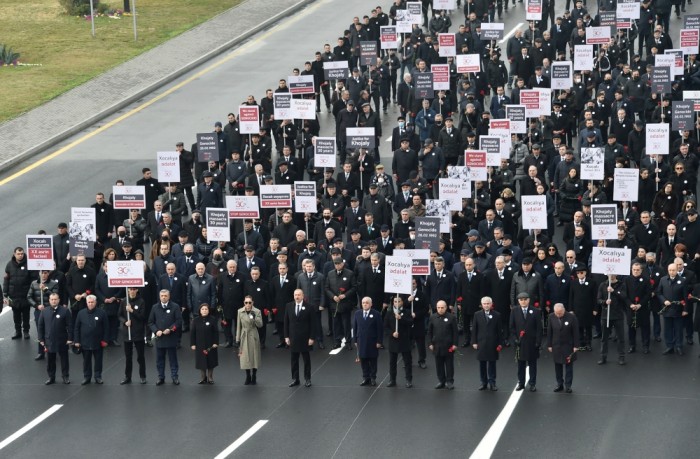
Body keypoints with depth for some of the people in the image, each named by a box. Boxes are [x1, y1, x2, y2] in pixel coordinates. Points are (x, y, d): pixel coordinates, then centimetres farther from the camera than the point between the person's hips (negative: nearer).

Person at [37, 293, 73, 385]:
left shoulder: (65, 311, -7)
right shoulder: (44, 311, 2)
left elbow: (70, 326, -6)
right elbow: (40, 326, 7)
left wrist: (70, 338, -10)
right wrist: (41, 339, 3)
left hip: (62, 341, -2)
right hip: (49, 340, 2)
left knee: (64, 359, 9)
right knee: (50, 360, 9)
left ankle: (65, 377, 20)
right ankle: (51, 377, 19)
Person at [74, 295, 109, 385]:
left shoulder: (102, 313, -4)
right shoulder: (81, 313, 1)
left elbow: (106, 328, -3)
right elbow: (77, 328, 4)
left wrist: (104, 340, -7)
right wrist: (76, 341, -1)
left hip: (98, 343, -1)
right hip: (85, 343, 1)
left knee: (98, 360, 7)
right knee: (86, 361, 9)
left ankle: (98, 376, 18)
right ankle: (86, 377, 18)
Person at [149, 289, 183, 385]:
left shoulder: (175, 307, -3)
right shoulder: (155, 307, 6)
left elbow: (179, 321, -6)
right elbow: (150, 322, 7)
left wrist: (170, 329, -16)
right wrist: (156, 330, -9)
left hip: (171, 338, -3)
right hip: (159, 338, 3)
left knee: (173, 359, 6)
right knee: (159, 359, 7)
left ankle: (174, 377, 13)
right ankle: (161, 377, 15)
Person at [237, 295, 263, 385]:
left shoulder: (257, 311, -6)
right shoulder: (240, 312, 0)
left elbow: (260, 325, -9)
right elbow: (238, 326, 5)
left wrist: (254, 317, -25)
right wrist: (237, 339, 4)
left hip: (253, 337, -2)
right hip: (244, 337, 2)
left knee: (254, 357, 4)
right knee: (245, 358, 4)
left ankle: (254, 378, 17)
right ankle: (248, 377, 17)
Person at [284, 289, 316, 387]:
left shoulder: (308, 307, -6)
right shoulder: (289, 307, 3)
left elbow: (312, 324, -5)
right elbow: (286, 322, 7)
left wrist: (311, 338, -9)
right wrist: (286, 336, 2)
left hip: (305, 338, -3)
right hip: (293, 338, 3)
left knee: (306, 359, 7)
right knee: (294, 359, 8)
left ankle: (307, 379, 15)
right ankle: (295, 379, 15)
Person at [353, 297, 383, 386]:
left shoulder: (376, 314, -8)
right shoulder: (357, 314, 4)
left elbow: (379, 329, -7)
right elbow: (355, 327, 8)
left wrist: (379, 342, -10)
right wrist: (355, 340, 4)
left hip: (372, 342, -3)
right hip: (361, 341, 3)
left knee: (373, 361, 7)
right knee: (363, 360, 6)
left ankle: (373, 378, 16)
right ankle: (366, 378, 14)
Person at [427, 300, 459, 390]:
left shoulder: (451, 317, -5)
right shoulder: (433, 317, 3)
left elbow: (455, 332, -3)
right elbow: (429, 332, 8)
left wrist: (455, 344, -8)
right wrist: (430, 343, 2)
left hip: (448, 346, -3)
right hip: (437, 346, 3)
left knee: (449, 364, 5)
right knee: (439, 365, 8)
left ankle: (450, 381, 13)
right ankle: (441, 381, 17)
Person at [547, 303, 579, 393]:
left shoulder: (571, 317, -15)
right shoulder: (551, 317, -7)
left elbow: (575, 332, -9)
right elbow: (549, 332, 0)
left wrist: (575, 346, -9)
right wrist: (549, 345, 1)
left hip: (568, 346, -2)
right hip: (556, 346, 3)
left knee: (568, 366, 6)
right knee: (557, 366, 9)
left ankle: (568, 385, 14)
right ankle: (559, 384, 19)